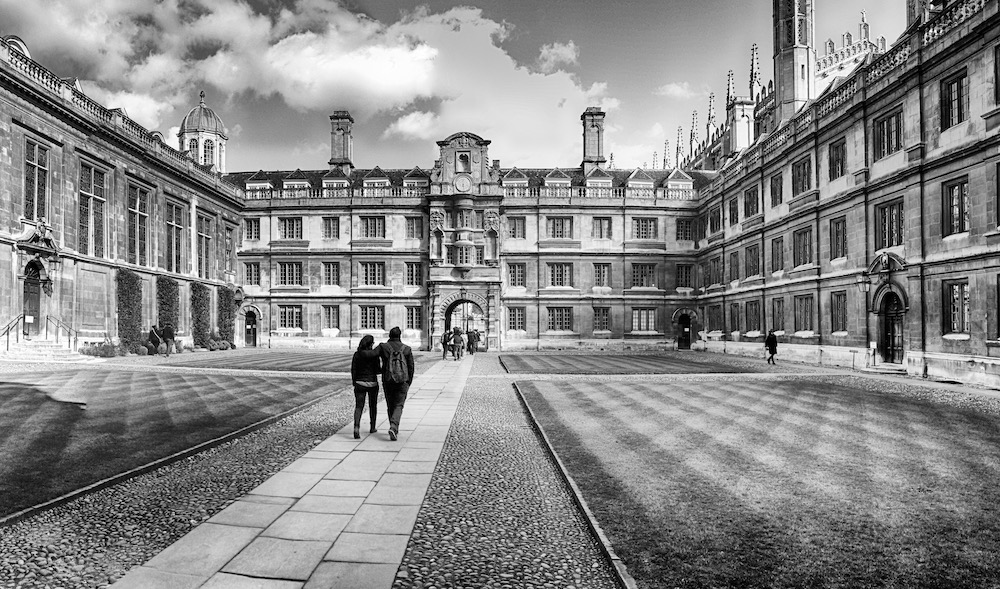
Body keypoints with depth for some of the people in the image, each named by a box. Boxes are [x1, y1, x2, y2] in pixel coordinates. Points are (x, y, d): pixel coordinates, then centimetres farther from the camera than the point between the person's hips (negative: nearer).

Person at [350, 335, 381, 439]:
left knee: (359, 407, 1)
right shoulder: (375, 354, -11)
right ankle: (372, 428, 27)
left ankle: (356, 427, -20)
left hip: (360, 383, 1)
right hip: (372, 383, -1)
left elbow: (353, 370, 1)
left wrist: (354, 383, 11)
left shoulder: (357, 354, -2)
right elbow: (377, 370, -11)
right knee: (373, 405, 18)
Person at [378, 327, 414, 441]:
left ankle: (394, 429, 27)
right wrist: (409, 383, 13)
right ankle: (393, 428, -18)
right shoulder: (407, 349, -1)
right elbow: (411, 367, 3)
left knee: (390, 405, 17)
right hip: (402, 382, -1)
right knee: (398, 406, 4)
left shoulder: (383, 347, -4)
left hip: (387, 381, 1)